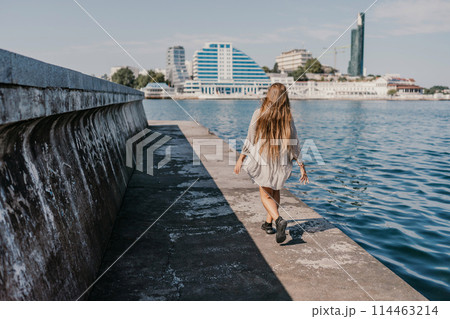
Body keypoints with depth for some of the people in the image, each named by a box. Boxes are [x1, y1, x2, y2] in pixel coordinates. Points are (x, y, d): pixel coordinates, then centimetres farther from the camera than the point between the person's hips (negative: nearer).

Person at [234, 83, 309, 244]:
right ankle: (268, 223, 30)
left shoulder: (259, 113, -9)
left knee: (266, 195, 10)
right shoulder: (288, 117, -3)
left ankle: (278, 220, -14)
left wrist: (240, 159, 3)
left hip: (263, 160, -2)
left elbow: (250, 140, -7)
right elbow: (294, 143, -2)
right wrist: (301, 166, 5)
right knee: (275, 192, 23)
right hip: (281, 162, 3)